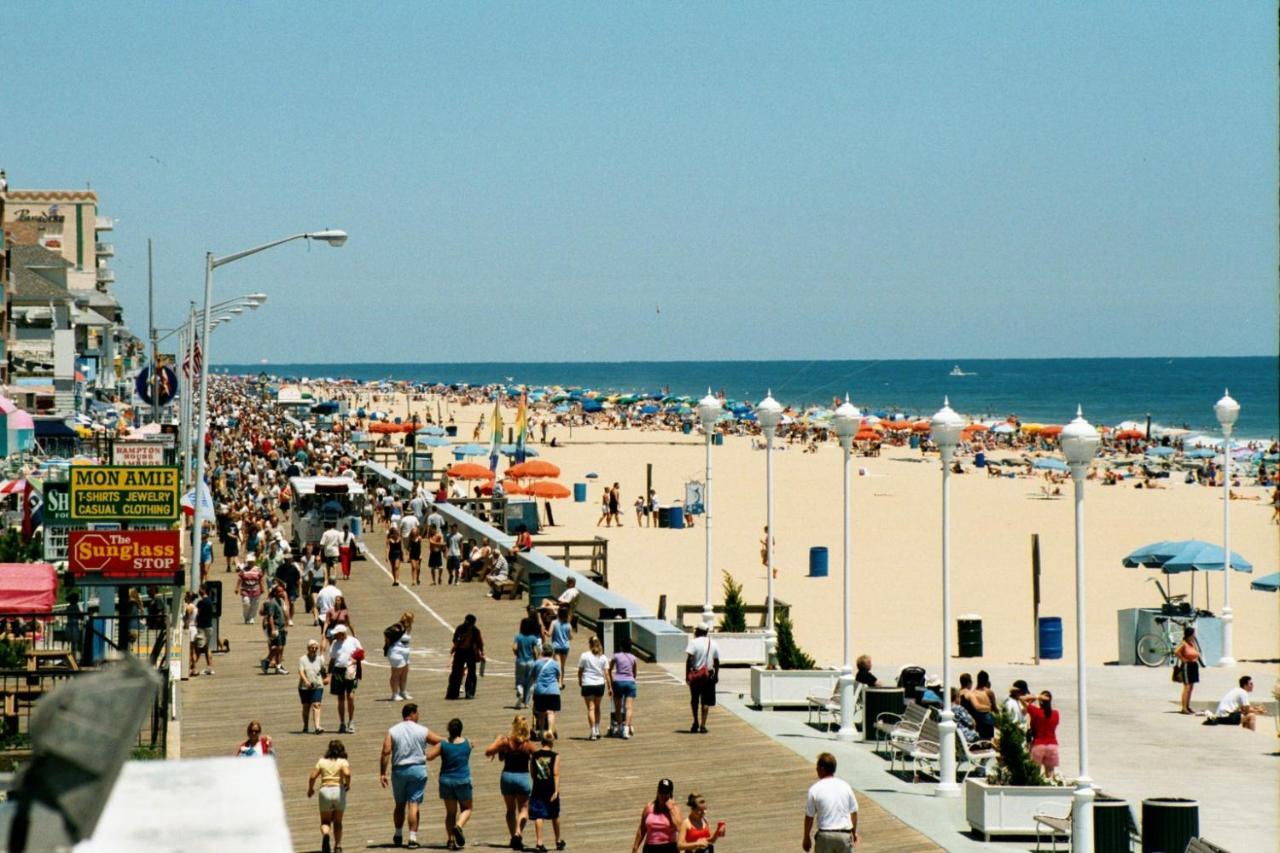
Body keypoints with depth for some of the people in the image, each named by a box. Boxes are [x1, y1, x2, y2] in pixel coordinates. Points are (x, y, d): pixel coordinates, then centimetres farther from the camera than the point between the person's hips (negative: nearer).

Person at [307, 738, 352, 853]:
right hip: (339, 791, 0)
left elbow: (312, 776, -1)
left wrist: (310, 789, 15)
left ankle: (325, 835, -23)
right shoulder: (343, 762, 2)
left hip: (325, 791, 0)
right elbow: (347, 773, -18)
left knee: (325, 821, 10)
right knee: (337, 822, 16)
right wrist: (347, 784, 0)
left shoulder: (322, 762, 7)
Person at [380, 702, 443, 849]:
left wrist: (382, 773, -7)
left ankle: (398, 835, 27)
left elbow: (386, 752, -8)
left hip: (399, 770, 2)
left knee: (400, 804, 17)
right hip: (418, 770, -2)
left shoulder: (392, 731, -1)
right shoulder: (422, 731, -2)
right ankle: (413, 837, -9)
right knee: (414, 804, -2)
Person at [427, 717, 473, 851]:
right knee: (466, 808, 15)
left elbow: (428, 756, -5)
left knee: (450, 812, 13)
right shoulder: (467, 743, -4)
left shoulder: (443, 745, -7)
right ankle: (459, 826, -15)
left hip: (446, 781, 1)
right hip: (463, 780, -1)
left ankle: (451, 840, 4)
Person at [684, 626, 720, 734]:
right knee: (706, 701, 6)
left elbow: (688, 659, -15)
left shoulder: (694, 642, -8)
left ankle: (696, 722, 14)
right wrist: (716, 675, 18)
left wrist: (687, 674, -10)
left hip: (696, 674, -3)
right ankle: (703, 725, 3)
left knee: (694, 700, 14)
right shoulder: (713, 644, 5)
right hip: (709, 675, 3)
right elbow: (717, 662, 8)